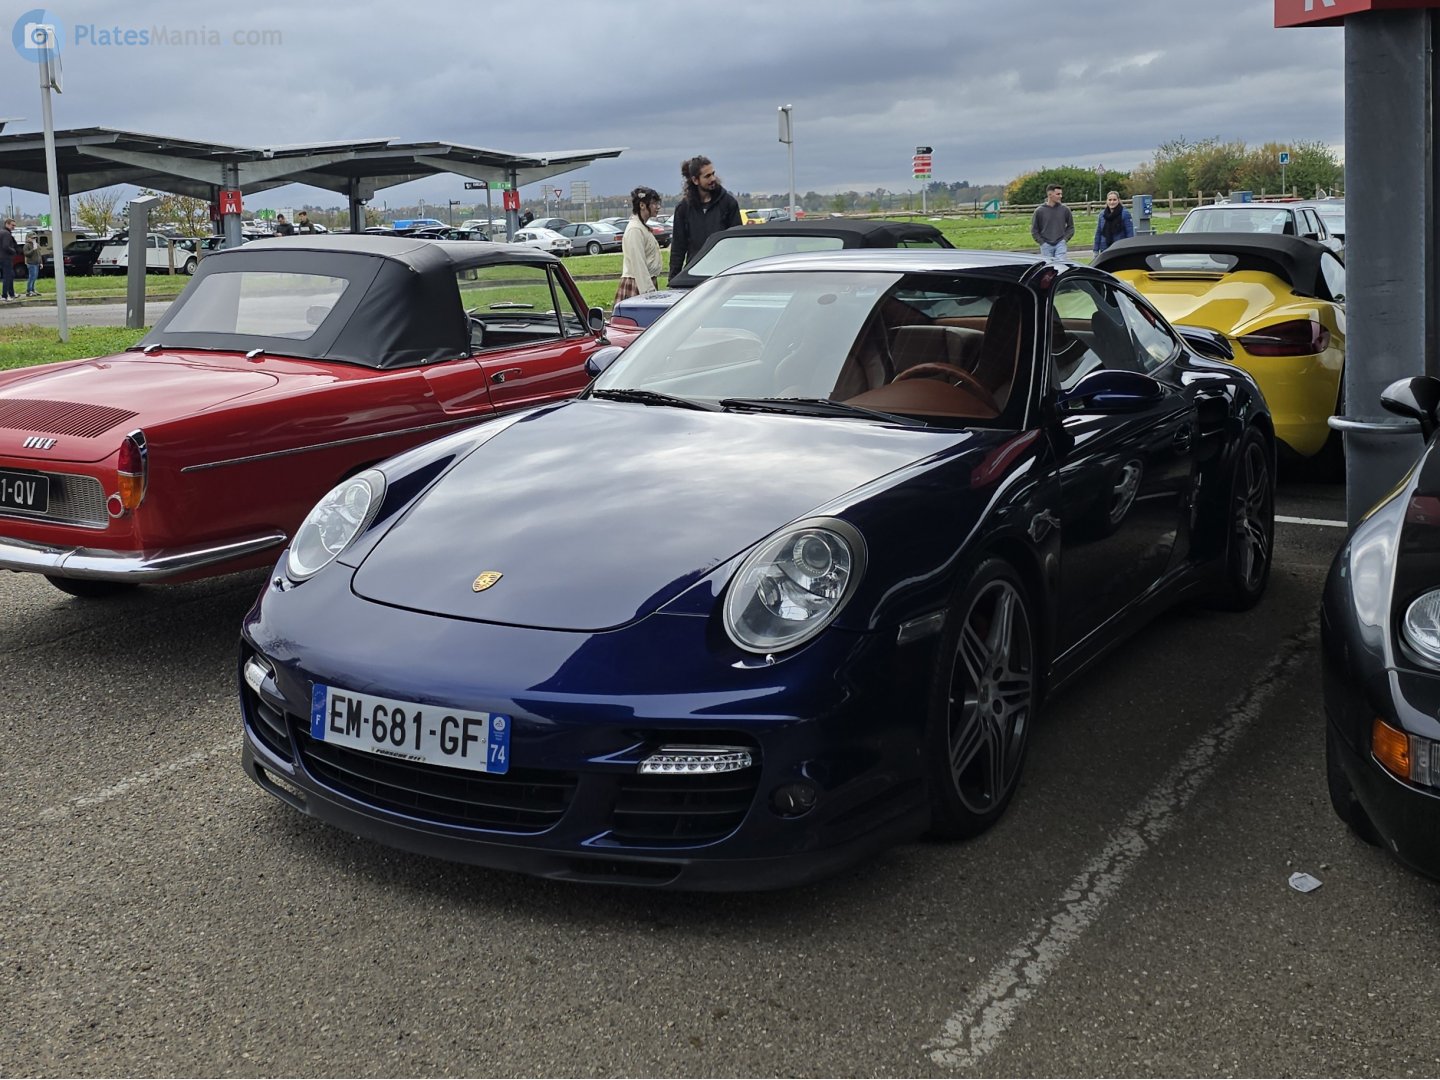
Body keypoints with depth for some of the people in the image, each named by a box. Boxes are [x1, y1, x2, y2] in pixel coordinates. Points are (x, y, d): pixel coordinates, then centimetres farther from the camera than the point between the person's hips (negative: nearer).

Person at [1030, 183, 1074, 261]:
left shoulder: (1065, 209, 3)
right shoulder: (1039, 211, -1)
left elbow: (1071, 227, 12)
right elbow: (1034, 230, 5)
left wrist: (1065, 239, -1)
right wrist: (1042, 242, -4)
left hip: (1060, 244, 0)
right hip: (1046, 246, 0)